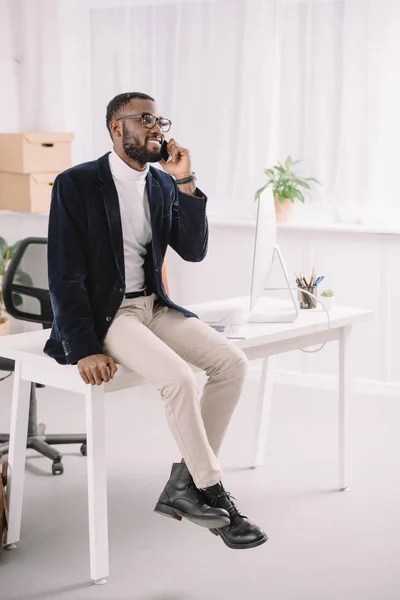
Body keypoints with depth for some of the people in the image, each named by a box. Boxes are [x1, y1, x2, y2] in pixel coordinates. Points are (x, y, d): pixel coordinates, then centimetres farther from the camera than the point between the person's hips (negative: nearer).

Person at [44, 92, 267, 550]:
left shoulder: (162, 183, 8)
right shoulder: (76, 184, -10)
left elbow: (194, 251, 2)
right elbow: (64, 276, -13)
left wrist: (185, 182, -8)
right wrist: (84, 350, -20)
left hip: (153, 305, 7)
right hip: (103, 313, -7)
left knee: (232, 361, -13)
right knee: (178, 377, -28)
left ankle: (184, 484, -4)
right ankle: (213, 494, -10)